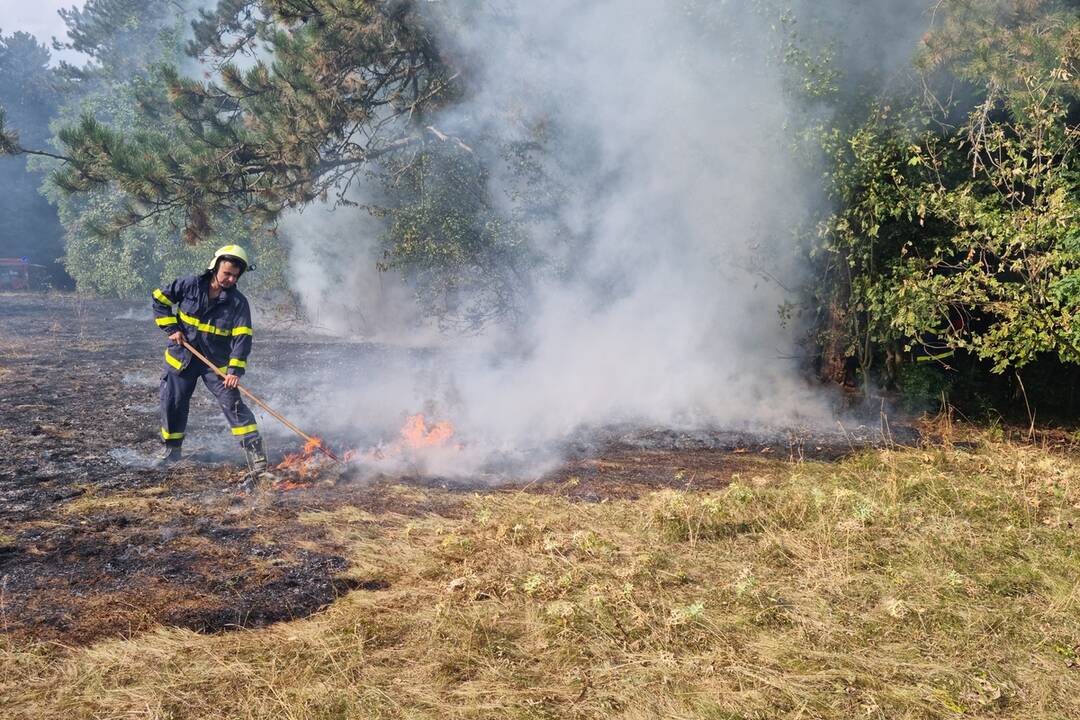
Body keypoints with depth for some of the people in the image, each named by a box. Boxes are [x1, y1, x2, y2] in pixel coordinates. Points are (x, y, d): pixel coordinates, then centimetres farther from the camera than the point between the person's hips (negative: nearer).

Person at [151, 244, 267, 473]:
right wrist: (171, 329, -5)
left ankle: (253, 448, -10)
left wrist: (235, 369, -27)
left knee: (232, 401, -14)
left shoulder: (238, 302, -11)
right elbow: (160, 298, 4)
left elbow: (242, 338, -16)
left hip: (217, 362, -2)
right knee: (172, 403, 7)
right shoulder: (190, 285, -9)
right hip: (182, 357, 2)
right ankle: (171, 449, 29)